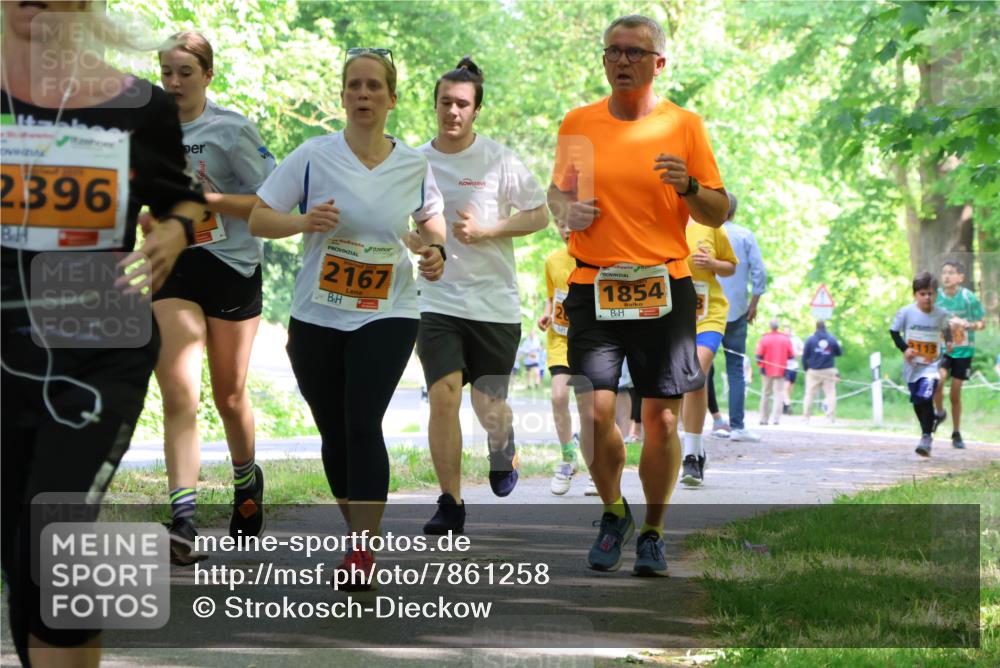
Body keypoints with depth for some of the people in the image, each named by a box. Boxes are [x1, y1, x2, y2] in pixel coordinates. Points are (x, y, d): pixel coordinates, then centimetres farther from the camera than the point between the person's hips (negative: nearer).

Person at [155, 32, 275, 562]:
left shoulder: (232, 130, -8)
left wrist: (211, 199, -20)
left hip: (231, 267, -2)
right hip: (172, 267, 2)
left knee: (229, 395, 12)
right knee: (179, 394, -14)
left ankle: (247, 479, 42)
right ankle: (182, 519, -19)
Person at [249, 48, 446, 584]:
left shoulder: (414, 164, 1)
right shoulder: (314, 156, -5)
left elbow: (431, 221, 19)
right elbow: (257, 219, -4)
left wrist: (434, 251, -4)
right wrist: (303, 221, -24)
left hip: (387, 316, -1)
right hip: (317, 318, 1)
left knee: (363, 425, -16)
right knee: (334, 433, 7)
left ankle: (364, 553, -14)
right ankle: (360, 535, 27)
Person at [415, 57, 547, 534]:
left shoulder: (498, 161, -3)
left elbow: (540, 216, -1)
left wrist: (484, 231, -12)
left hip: (495, 302, -1)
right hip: (438, 300, 1)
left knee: (489, 406, 5)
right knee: (443, 396, -14)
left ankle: (502, 445, 42)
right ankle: (450, 504, -6)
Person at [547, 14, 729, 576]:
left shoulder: (684, 125, 3)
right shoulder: (578, 124, 8)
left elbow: (718, 215, 5)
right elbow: (557, 192, 21)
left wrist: (689, 186, -15)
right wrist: (566, 209, -2)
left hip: (664, 288, -1)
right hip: (593, 288, 1)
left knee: (662, 419, 0)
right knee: (595, 411, -9)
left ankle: (653, 532, 18)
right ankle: (614, 513, 17)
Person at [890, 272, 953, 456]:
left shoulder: (941, 314, -4)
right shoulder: (905, 312, -11)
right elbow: (894, 331, 1)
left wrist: (948, 341, 5)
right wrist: (904, 348, -11)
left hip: (931, 365, -2)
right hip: (912, 365, 2)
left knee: (926, 398, -20)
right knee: (917, 403, 12)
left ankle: (926, 438, -13)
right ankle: (927, 431, 36)